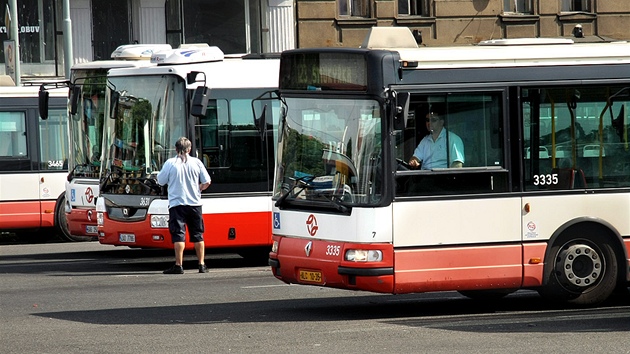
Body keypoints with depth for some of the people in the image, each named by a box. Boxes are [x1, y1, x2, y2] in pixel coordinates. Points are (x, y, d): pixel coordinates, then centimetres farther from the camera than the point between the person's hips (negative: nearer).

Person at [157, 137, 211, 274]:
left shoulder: (170, 163, -6)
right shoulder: (197, 162, 1)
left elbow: (161, 181, 3)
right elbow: (206, 182, 1)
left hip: (177, 203, -3)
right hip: (194, 203, 3)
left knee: (178, 234, -4)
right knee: (197, 235, 12)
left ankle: (178, 265, -11)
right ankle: (202, 264, 12)